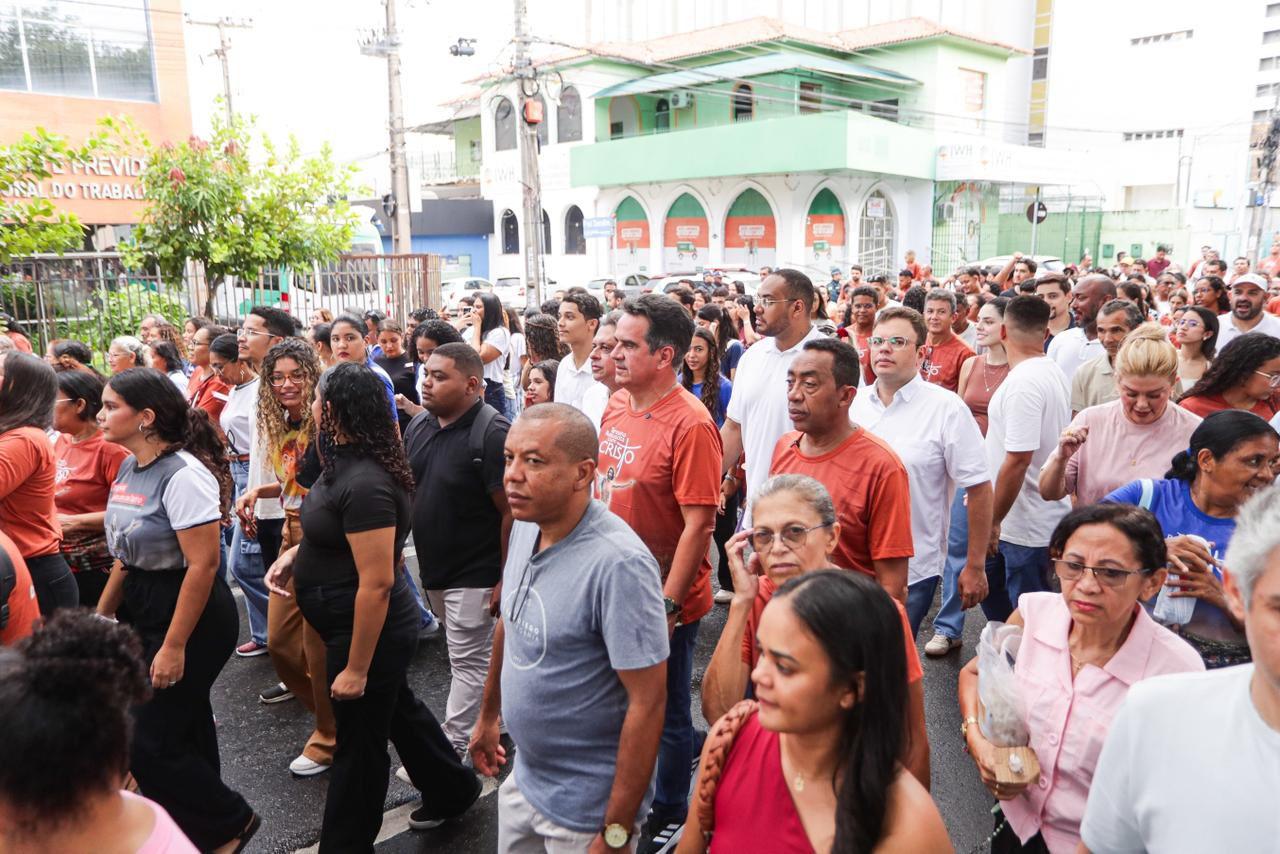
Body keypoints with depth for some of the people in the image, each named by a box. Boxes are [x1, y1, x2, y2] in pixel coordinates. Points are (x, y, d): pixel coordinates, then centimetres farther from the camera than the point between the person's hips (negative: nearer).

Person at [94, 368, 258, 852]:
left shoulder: (183, 475, -22)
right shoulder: (130, 468, 6)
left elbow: (203, 565, -23)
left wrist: (174, 647, -22)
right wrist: (102, 615, 18)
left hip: (190, 616, -9)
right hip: (141, 611, 9)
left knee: (146, 743, -3)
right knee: (182, 728, 19)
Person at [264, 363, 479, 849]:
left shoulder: (365, 483, -29)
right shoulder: (348, 463, 2)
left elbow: (377, 583, -28)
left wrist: (356, 668, -21)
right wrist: (297, 553, 1)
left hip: (369, 631, -10)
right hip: (359, 626, 10)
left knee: (359, 742, 9)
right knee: (398, 709, 26)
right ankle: (453, 792, 47)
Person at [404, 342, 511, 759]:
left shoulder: (492, 434, -20)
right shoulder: (419, 424, 4)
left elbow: (513, 510, -20)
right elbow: (406, 489, 14)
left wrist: (507, 578, -18)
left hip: (474, 574, -8)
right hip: (433, 567, 8)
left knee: (468, 664, 3)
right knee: (480, 656, 22)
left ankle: (451, 753, 13)